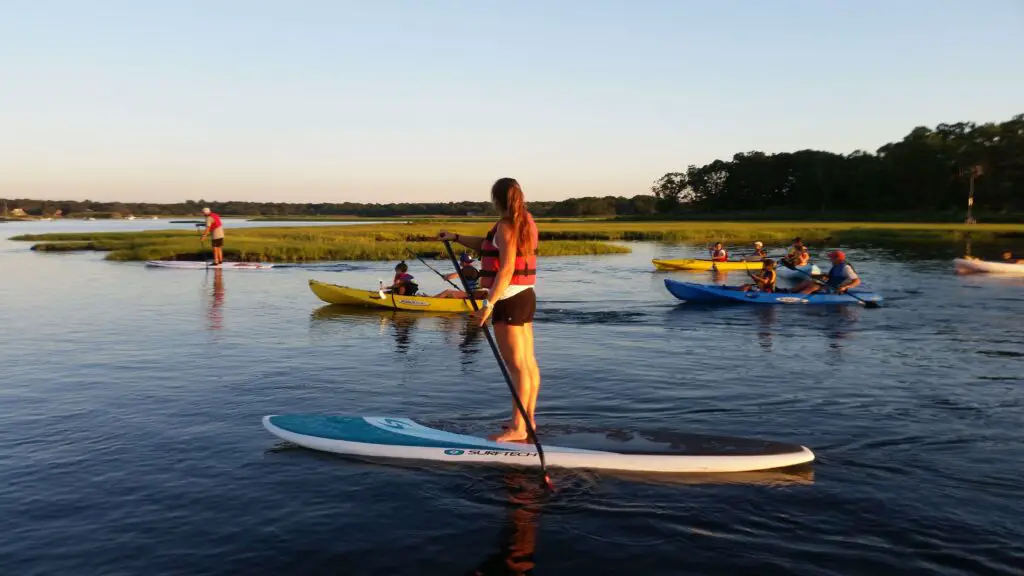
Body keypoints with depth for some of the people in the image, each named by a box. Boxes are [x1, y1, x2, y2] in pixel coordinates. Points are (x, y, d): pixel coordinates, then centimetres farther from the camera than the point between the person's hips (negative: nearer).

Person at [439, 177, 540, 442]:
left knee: (516, 364, -7)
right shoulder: (525, 221, 13)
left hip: (509, 300, -10)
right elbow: (488, 246, 23)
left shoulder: (506, 225, -15)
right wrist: (456, 237, 25)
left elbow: (506, 269, -23)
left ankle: (517, 427, -4)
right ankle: (528, 419, 20)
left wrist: (489, 304, -24)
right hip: (526, 297, 10)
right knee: (528, 361, 12)